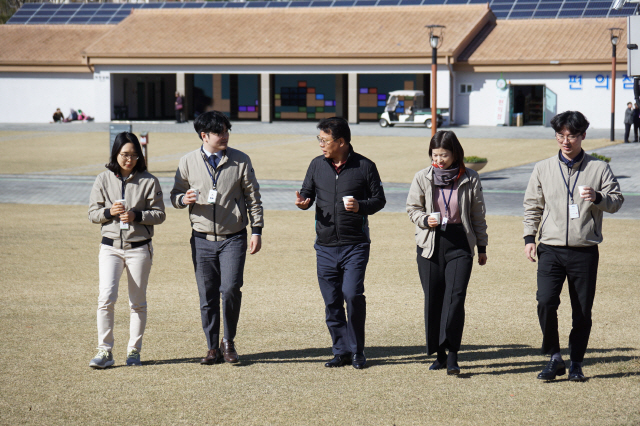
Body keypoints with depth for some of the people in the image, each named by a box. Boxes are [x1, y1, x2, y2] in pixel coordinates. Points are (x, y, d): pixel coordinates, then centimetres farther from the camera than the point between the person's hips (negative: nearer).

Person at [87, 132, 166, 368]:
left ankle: (134, 350, 18)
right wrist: (109, 212, -14)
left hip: (139, 248, 0)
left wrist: (137, 216, -16)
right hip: (110, 247, 0)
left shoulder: (149, 181, -1)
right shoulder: (104, 179, 4)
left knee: (138, 302, 6)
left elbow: (159, 214, 1)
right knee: (106, 297, -13)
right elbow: (93, 213, 6)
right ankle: (104, 351, -6)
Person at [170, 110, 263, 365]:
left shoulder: (240, 161, 1)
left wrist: (256, 231, 1)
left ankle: (228, 341, 5)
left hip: (233, 238, -1)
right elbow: (175, 195, 12)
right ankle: (213, 348, 16)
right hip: (202, 239, 2)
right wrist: (184, 199, -12)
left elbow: (253, 197, 7)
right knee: (207, 296, 4)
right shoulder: (188, 162, 3)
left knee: (230, 289, -15)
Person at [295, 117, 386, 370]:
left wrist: (360, 206, -16)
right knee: (331, 301, 5)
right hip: (325, 245, 4)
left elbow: (379, 199, 4)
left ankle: (357, 351, 2)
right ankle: (341, 351, 16)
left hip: (355, 244, -4)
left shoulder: (364, 166, -2)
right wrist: (302, 202, -9)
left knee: (352, 295, -14)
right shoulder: (317, 165, 9)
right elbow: (307, 194, 15)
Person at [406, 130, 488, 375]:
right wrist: (425, 220, -11)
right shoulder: (422, 178, 3)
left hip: (460, 244, -2)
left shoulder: (470, 180, 1)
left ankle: (452, 355, -10)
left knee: (455, 297, -12)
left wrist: (482, 247, 12)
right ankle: (439, 354, 16)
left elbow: (478, 215, 9)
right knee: (433, 300, 4)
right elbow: (412, 208, 10)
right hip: (430, 244, 2)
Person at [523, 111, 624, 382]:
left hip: (584, 252, 0)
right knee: (545, 301, -16)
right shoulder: (543, 169, 10)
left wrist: (597, 197, -17)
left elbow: (616, 201, 4)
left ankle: (576, 363, 17)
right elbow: (532, 205, 14)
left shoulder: (599, 169, 5)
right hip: (551, 248, 1)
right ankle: (554, 358, -1)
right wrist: (529, 237, 3)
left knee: (582, 311, 3)